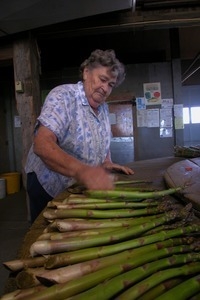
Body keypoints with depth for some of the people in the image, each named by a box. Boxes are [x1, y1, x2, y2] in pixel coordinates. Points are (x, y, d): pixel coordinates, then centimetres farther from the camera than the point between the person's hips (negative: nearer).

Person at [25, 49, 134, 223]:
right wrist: (81, 171, -52)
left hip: (80, 188, 7)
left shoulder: (103, 107, 3)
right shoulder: (63, 96, -21)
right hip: (49, 188, -6)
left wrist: (107, 163, -6)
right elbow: (42, 144, -36)